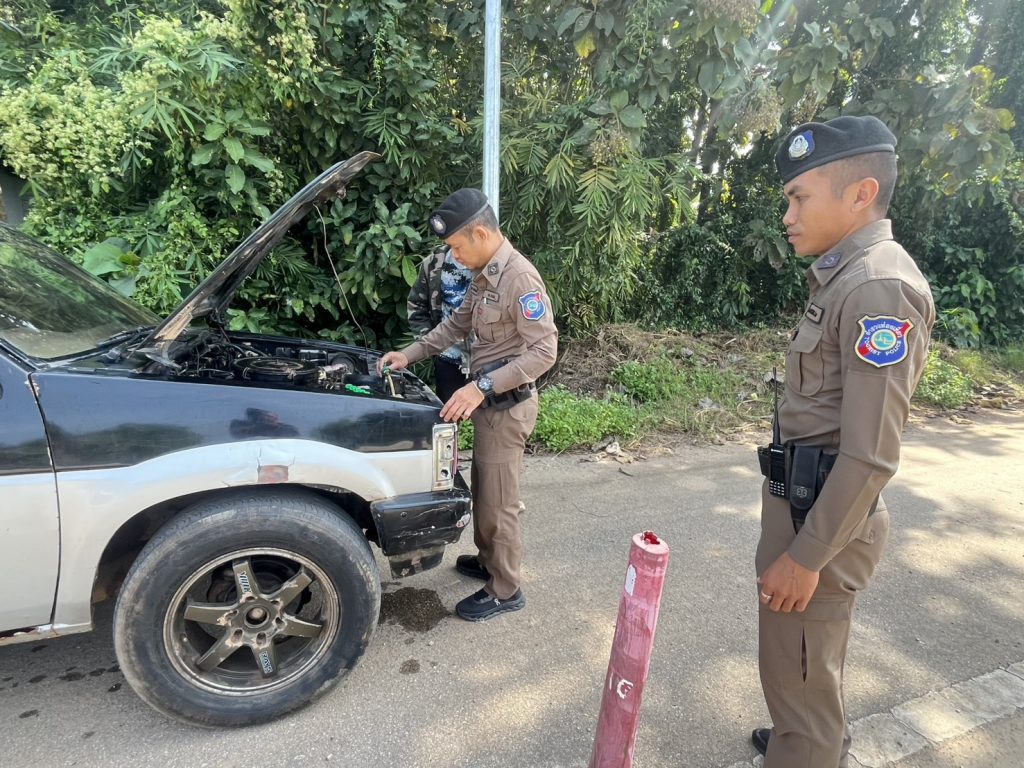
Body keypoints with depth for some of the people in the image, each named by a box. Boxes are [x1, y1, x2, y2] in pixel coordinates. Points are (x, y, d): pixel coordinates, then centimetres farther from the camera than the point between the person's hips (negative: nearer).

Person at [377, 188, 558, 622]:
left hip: (507, 405, -9)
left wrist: (482, 386, -31)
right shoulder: (484, 276, 8)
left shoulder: (520, 279, -22)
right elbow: (457, 325, 19)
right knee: (482, 490, 21)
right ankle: (488, 561, 41)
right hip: (488, 401, 9)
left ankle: (505, 591, 20)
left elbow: (544, 351, -26)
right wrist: (409, 355, 11)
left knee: (498, 502, 2)